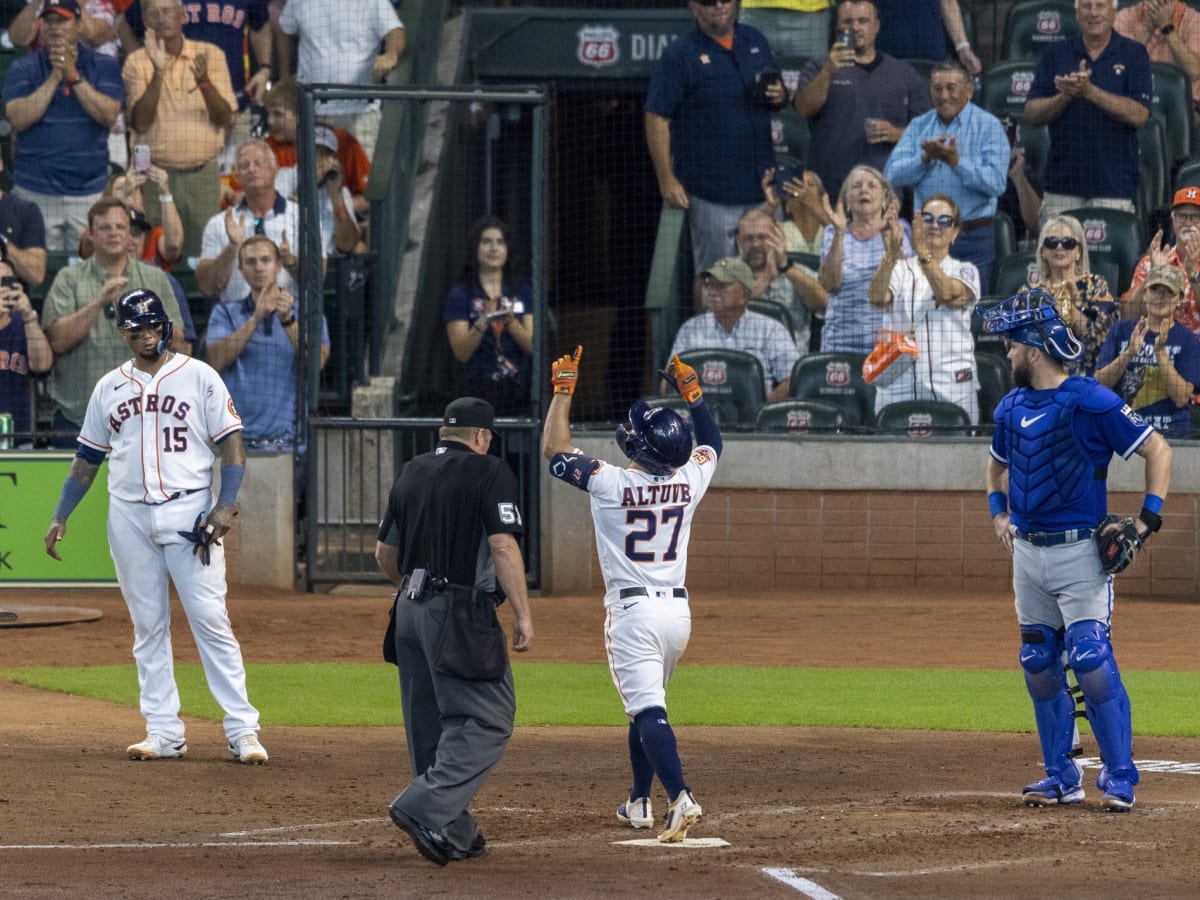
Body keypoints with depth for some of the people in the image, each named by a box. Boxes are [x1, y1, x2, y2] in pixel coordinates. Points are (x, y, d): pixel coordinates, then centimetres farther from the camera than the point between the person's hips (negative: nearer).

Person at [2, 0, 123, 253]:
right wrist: (55, 77, -11)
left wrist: (73, 76, -12)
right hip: (36, 192, 0)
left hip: (90, 192, 0)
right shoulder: (23, 68, 6)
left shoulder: (103, 66, 6)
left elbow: (109, 116, -7)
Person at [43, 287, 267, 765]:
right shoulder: (109, 387, 13)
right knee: (148, 626, 4)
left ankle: (242, 730, -8)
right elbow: (87, 458, 19)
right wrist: (60, 517, 13)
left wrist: (225, 505, -14)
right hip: (129, 518, 4)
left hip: (189, 511, -4)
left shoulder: (198, 377, 2)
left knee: (211, 619, -8)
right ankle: (164, 732, 8)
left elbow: (231, 444, -1)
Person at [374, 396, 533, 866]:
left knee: (430, 726, 12)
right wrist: (523, 613, -13)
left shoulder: (411, 473, 14)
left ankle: (455, 835, 16)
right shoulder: (489, 472, -6)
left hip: (410, 612, 8)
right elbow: (503, 546, -15)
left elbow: (385, 554, 18)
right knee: (487, 721, -5)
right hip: (462, 612, -7)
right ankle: (425, 810, -19)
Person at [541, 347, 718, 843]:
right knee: (646, 704, 22)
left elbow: (555, 450, -2)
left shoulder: (611, 483, -13)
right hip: (678, 611, 6)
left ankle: (680, 798, -30)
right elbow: (711, 441, 23)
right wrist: (691, 390, 27)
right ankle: (639, 803, 31)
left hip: (632, 611, -6)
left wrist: (564, 389, 4)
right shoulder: (689, 480, 0)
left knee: (647, 710, -13)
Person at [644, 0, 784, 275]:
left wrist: (780, 95, -2)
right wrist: (666, 180, -15)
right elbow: (657, 120, -9)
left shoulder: (755, 41, 11)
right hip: (712, 190, -6)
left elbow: (777, 89, 24)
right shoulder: (680, 54, -7)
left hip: (762, 185, 6)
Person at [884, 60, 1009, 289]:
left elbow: (997, 183, -13)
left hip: (972, 238, -3)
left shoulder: (989, 126, 0)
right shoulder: (918, 126, 12)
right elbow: (892, 175, 0)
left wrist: (956, 162, -19)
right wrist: (925, 158, -14)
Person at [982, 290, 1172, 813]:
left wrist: (1149, 517, -16)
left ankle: (1120, 777, -7)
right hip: (1027, 552, 7)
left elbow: (1157, 450, -10)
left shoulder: (1090, 402, -13)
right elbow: (998, 462, 30)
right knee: (1039, 667, 7)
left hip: (1080, 554, -7)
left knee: (1092, 663, -14)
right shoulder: (1012, 408, 9)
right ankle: (1061, 778, 16)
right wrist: (999, 512, 15)